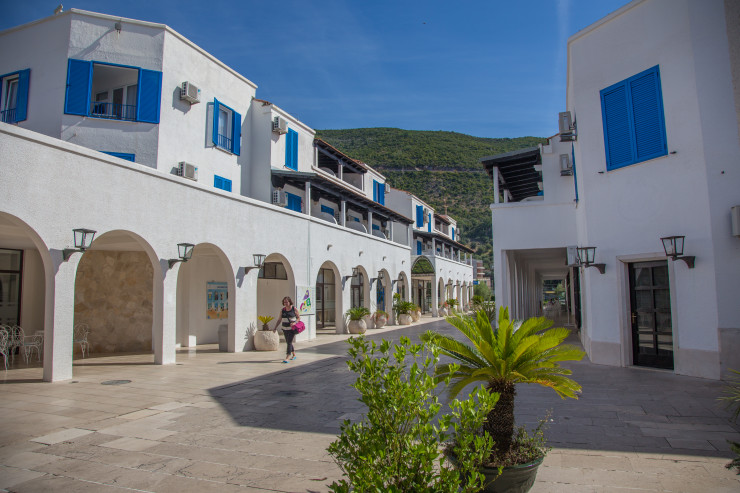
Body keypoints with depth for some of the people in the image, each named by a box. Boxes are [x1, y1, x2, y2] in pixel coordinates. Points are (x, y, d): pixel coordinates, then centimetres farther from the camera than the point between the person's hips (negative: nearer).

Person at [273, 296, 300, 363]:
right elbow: (279, 319, 6)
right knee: (288, 342, 13)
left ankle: (287, 358, -15)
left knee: (289, 342, -13)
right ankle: (294, 355, 32)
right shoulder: (282, 310, 4)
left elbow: (299, 318, 0)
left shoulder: (294, 309, -5)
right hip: (285, 329, 5)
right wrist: (275, 327, -4)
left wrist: (294, 323, -18)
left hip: (292, 328, -5)